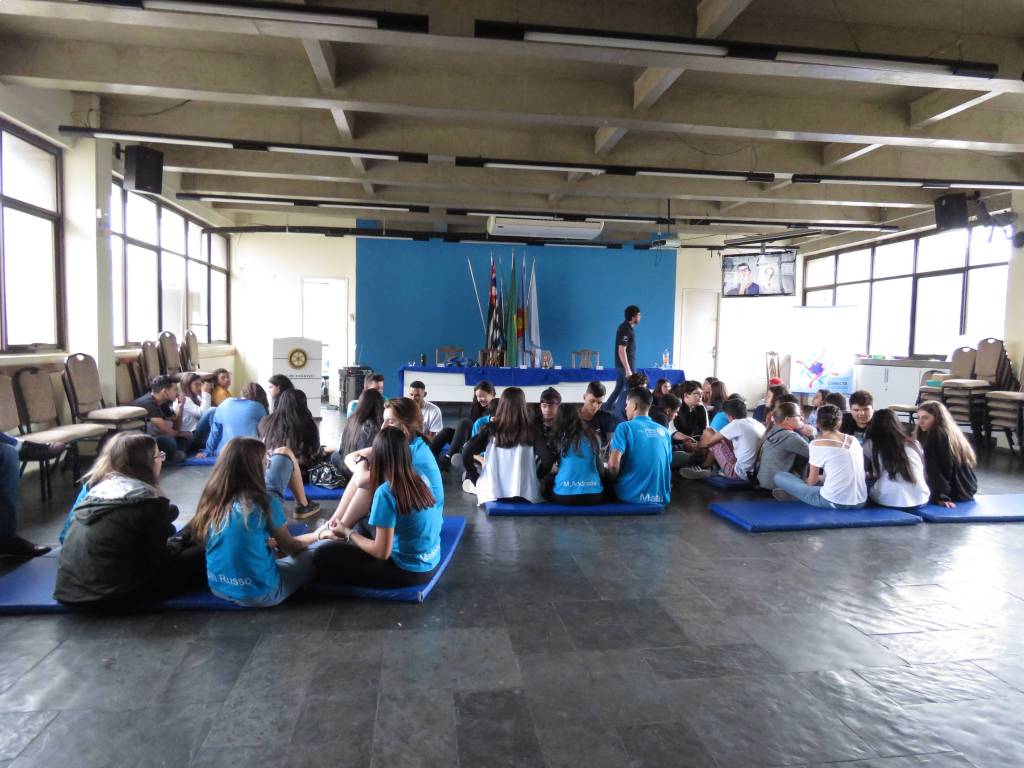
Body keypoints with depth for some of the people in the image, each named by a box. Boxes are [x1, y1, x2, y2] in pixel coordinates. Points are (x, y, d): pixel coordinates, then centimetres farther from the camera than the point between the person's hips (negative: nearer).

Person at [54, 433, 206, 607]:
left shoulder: (95, 486, 9)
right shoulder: (149, 501, -12)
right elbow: (156, 560, -7)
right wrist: (177, 544, 14)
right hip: (108, 593, -8)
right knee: (200, 556, 0)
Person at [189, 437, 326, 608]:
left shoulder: (211, 500, -2)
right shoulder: (264, 503, -17)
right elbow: (289, 548, 1)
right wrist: (317, 535, 20)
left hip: (218, 588, 6)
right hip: (258, 594, -6)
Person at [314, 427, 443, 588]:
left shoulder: (386, 492, -22)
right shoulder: (421, 479, -1)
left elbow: (382, 552, -20)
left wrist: (348, 533, -4)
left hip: (408, 571, -8)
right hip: (431, 563, 8)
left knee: (323, 557, -7)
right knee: (363, 525, 24)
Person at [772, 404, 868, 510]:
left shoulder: (817, 444, -6)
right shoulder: (854, 440, 11)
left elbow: (811, 482, 1)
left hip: (834, 502, -6)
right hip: (860, 502, 6)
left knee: (779, 477, 3)